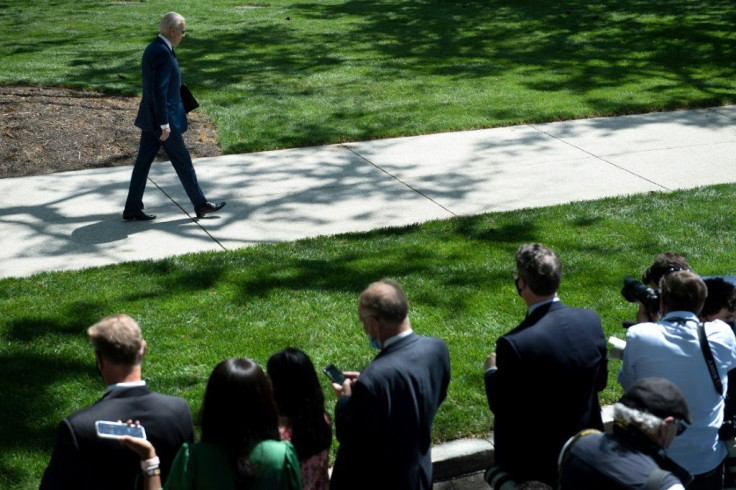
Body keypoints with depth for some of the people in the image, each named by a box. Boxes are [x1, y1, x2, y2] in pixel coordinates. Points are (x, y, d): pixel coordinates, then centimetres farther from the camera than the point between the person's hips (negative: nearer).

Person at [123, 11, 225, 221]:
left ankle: (132, 208, 13)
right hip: (162, 118, -9)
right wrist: (164, 124, -23)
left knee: (144, 161, 10)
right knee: (182, 161, 3)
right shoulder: (163, 53, -21)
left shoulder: (154, 48, 10)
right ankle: (200, 204, 15)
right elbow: (159, 91, -25)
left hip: (150, 117, 9)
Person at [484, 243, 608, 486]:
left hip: (536, 458, -5)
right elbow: (600, 381, 0)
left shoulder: (514, 344, -31)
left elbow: (501, 406, -17)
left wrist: (492, 371, 1)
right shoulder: (590, 321, -14)